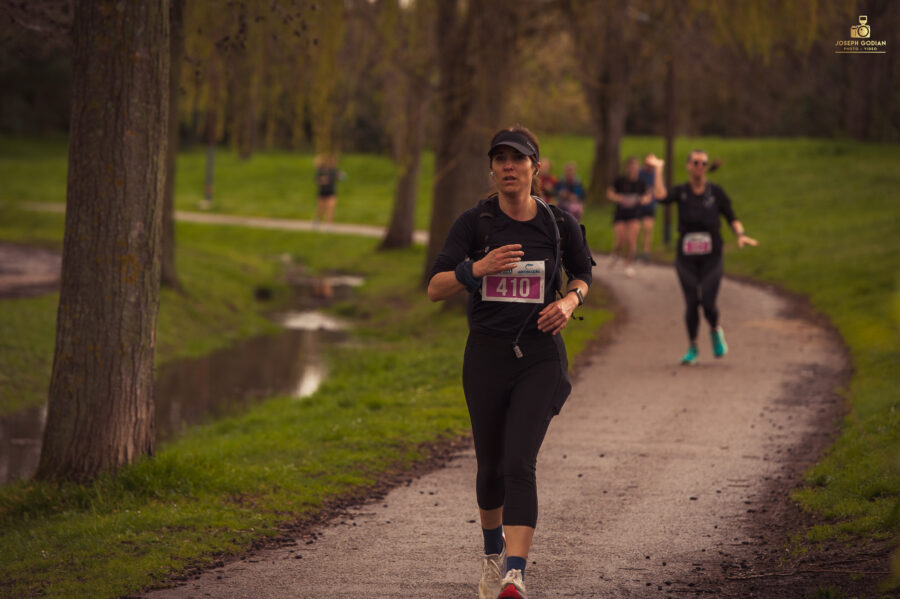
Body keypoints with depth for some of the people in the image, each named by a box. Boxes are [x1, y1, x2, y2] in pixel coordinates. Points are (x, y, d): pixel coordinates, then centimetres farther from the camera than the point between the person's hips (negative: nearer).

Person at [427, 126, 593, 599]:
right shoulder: (474, 222, -3)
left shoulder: (559, 224, -1)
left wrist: (569, 301, -6)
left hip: (540, 357, -1)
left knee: (520, 464, -16)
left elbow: (583, 275, 17)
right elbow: (435, 289, -8)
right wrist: (477, 268, -25)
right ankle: (493, 553, 40)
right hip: (486, 356, 2)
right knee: (491, 466, 12)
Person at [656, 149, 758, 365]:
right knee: (691, 303, -1)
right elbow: (661, 196, -20)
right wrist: (658, 171, -13)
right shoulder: (680, 192, 1)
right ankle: (692, 347, 18)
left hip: (711, 258, -1)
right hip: (686, 258, 1)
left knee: (708, 302, -10)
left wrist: (740, 235, -11)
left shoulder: (716, 192, 2)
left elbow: (732, 218, 7)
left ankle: (715, 331, 24)